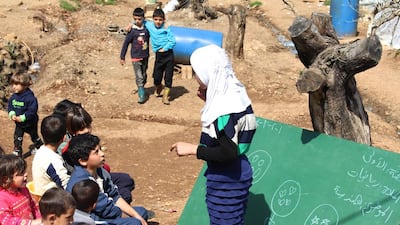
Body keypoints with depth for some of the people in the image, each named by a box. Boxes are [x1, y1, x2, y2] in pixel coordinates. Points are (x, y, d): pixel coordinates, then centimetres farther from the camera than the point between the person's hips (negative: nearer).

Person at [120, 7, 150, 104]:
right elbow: (126, 44, -6)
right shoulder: (132, 31, -12)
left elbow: (150, 38, 15)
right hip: (136, 58, -4)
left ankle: (141, 90, 35)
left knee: (144, 76, 16)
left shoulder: (146, 29, -3)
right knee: (139, 77, -8)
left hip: (145, 57, 4)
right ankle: (142, 95, -5)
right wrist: (122, 57, -3)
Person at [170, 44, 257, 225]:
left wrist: (191, 149, -20)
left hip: (227, 179, -10)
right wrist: (208, 100, 8)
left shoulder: (225, 107, -25)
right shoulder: (233, 94, 4)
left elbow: (228, 152, -28)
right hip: (233, 175, 10)